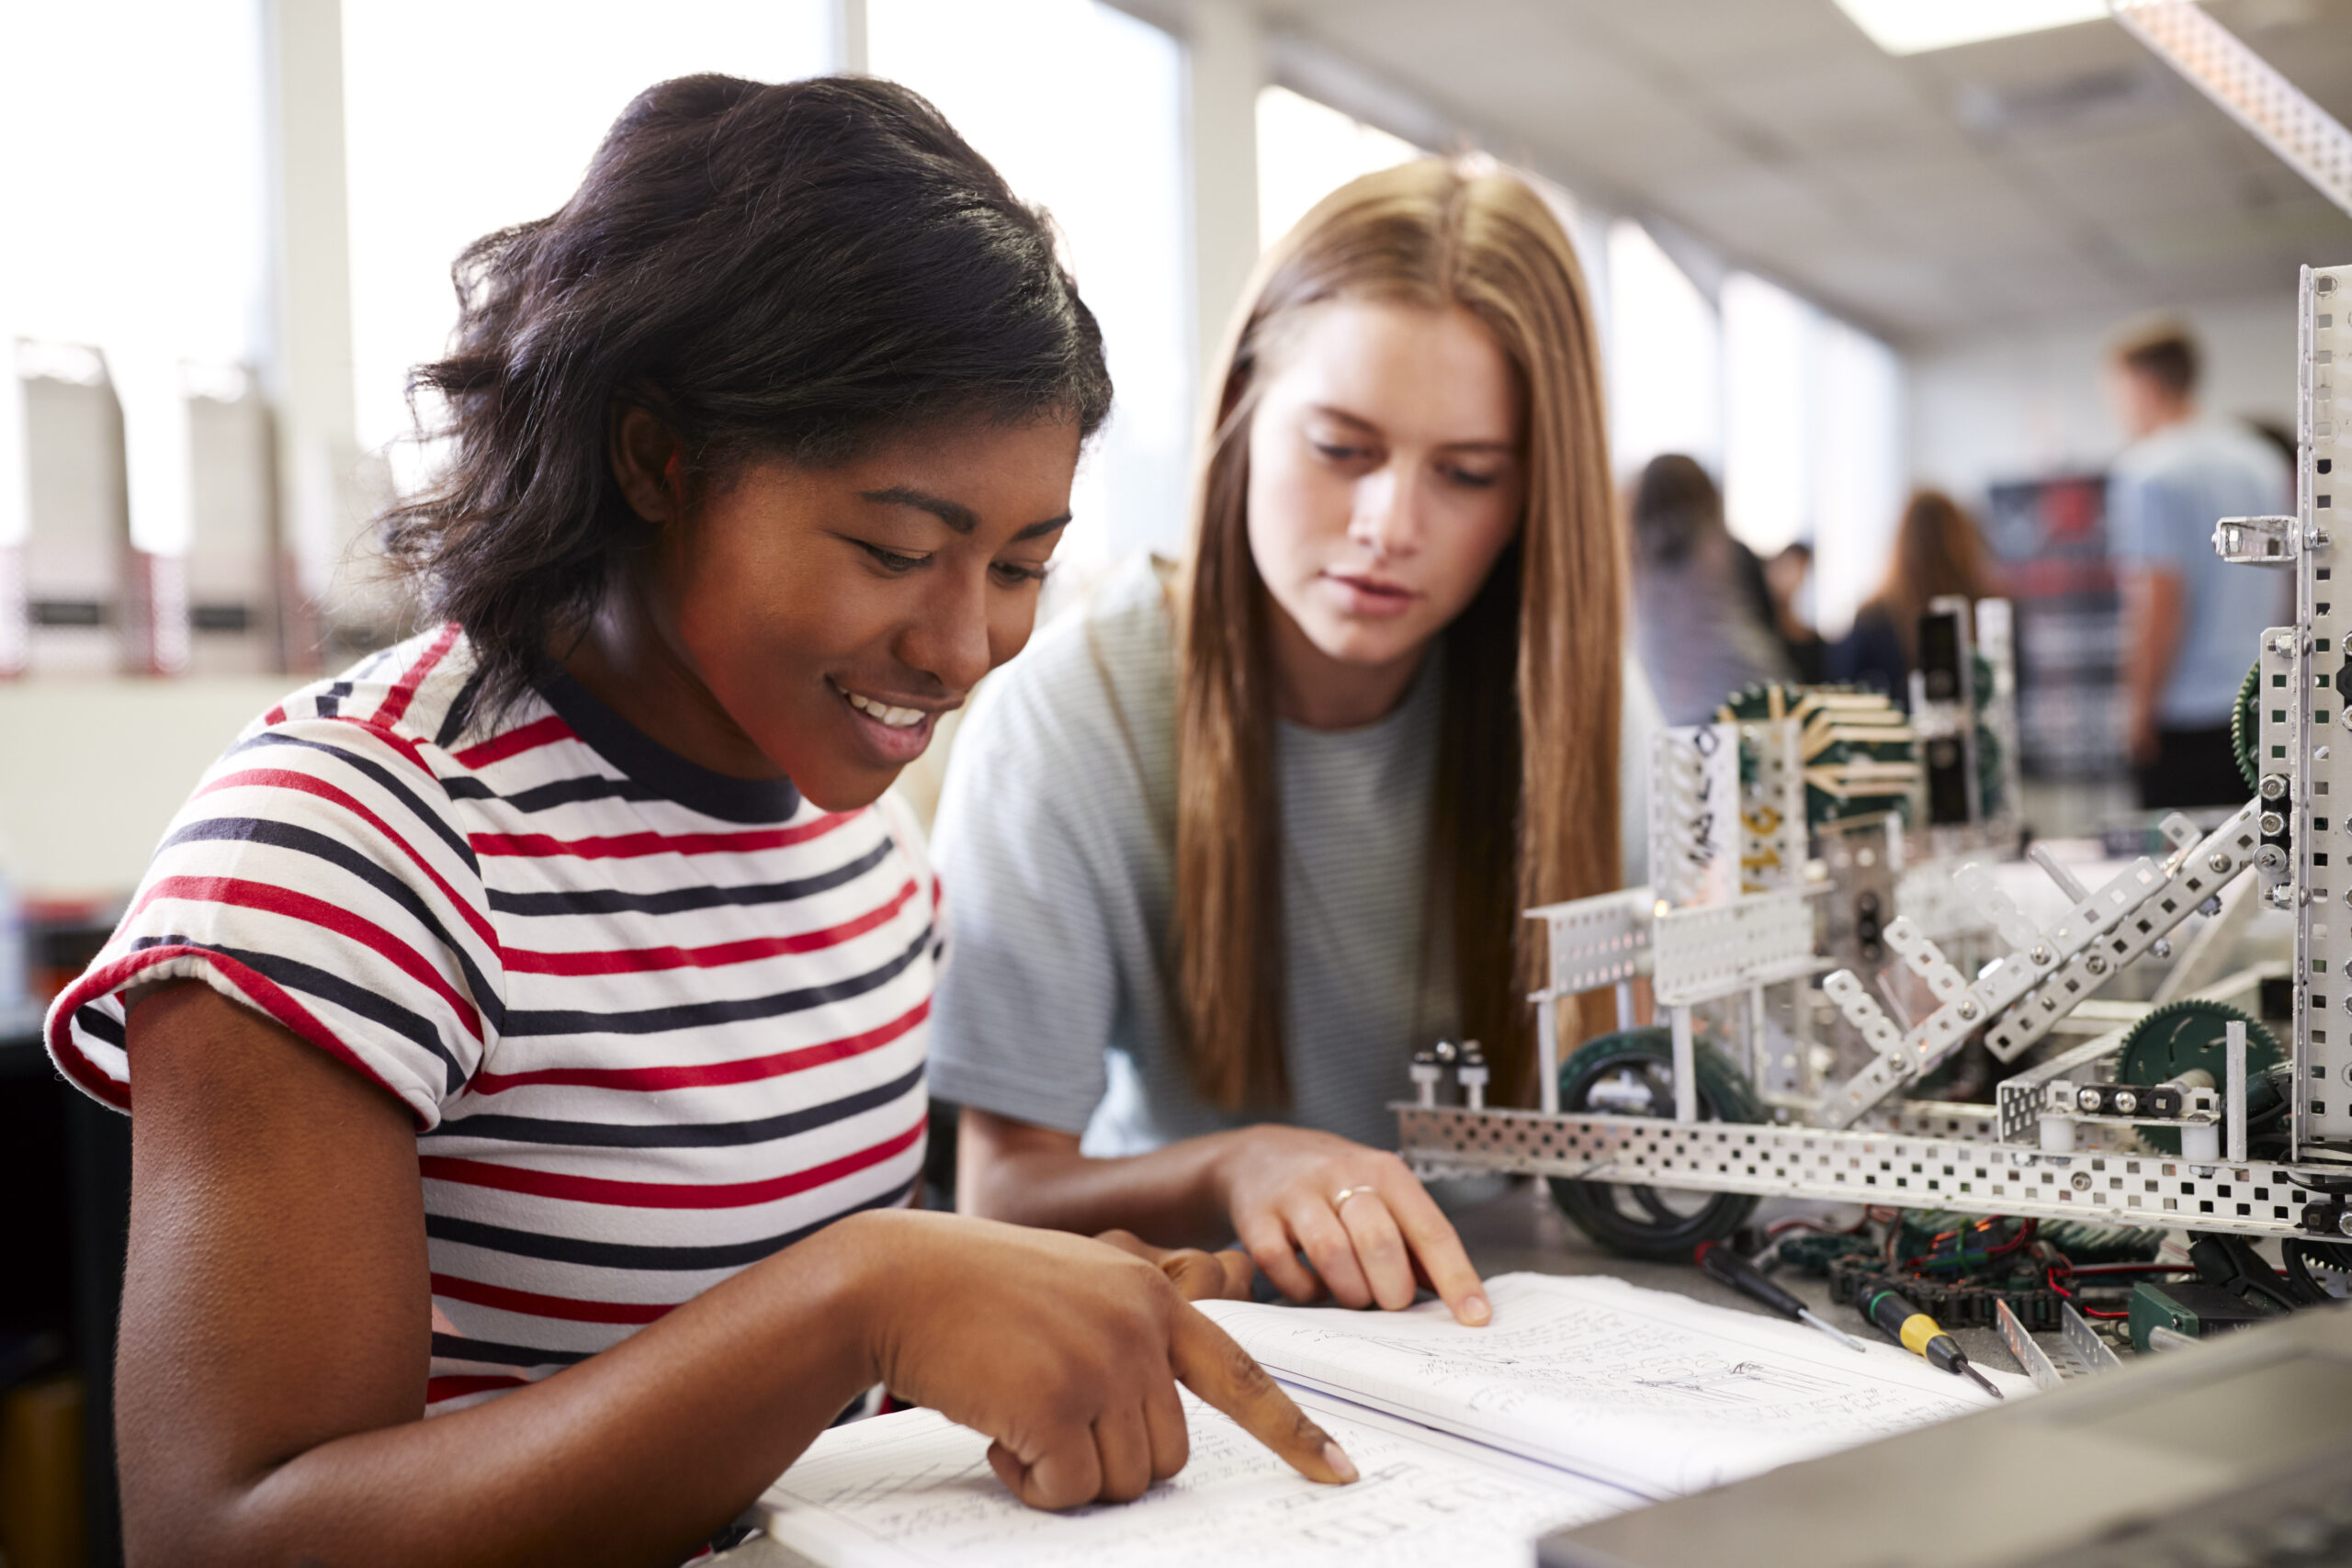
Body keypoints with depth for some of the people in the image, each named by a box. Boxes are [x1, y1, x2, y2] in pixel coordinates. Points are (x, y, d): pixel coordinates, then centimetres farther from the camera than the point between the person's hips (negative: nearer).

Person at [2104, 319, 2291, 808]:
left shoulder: (2149, 473, -12)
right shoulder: (2262, 459, 13)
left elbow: (2161, 605, -17)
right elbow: (2279, 583, 20)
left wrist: (2140, 708, -11)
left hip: (2187, 719, -8)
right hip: (2265, 710, 8)